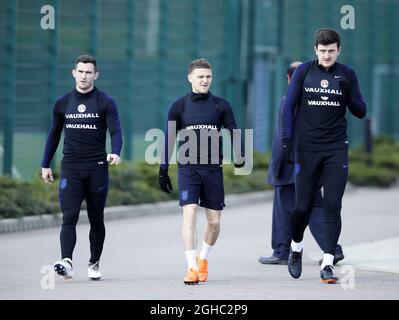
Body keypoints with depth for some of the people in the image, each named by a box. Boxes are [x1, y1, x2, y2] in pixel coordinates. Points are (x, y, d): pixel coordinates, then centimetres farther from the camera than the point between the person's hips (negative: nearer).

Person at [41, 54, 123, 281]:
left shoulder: (106, 103, 0)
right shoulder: (63, 104, 9)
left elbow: (116, 131, -8)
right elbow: (54, 135, 18)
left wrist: (116, 153, -28)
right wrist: (46, 164, 16)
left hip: (97, 168, -1)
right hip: (70, 168, 1)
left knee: (97, 219, 7)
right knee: (69, 217, -13)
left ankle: (94, 264, 19)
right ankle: (67, 262, -25)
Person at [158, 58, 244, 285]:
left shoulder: (221, 106, 5)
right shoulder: (179, 106, 4)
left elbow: (234, 133, 6)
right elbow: (170, 138, 8)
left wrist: (239, 158, -10)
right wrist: (163, 170, 7)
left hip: (213, 169, 2)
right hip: (187, 169, -1)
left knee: (214, 221, 6)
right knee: (190, 214, -15)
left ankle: (203, 259, 30)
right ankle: (192, 267, -16)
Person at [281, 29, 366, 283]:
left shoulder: (347, 75, 5)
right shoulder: (304, 72, 2)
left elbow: (360, 112, 6)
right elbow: (289, 106, 3)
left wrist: (349, 95, -14)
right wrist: (287, 139, -6)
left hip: (336, 150, 0)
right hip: (307, 149, 0)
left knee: (333, 206, -8)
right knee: (303, 206, 2)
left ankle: (328, 264, -7)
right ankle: (296, 248, 30)